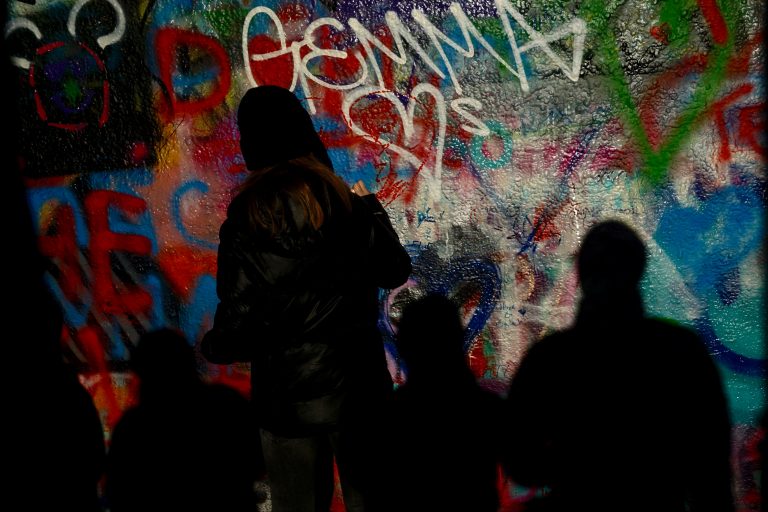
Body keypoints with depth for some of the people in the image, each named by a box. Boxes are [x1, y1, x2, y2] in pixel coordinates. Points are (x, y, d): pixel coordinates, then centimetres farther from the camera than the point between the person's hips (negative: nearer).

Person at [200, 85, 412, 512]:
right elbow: (395, 272, 8)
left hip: (287, 394, -2)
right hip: (358, 382, 2)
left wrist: (211, 347, 8)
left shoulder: (248, 218, -13)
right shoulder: (347, 202, -5)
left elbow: (240, 317, -13)